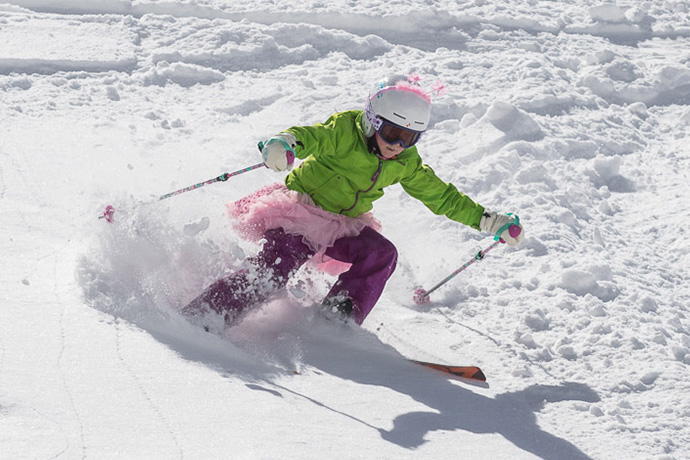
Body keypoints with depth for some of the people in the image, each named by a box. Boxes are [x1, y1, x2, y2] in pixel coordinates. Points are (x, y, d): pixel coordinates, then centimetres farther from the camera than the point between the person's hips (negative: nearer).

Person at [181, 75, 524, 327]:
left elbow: (440, 196, 10)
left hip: (343, 226, 6)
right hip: (300, 210, -6)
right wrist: (285, 142, -58)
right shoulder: (344, 131, -17)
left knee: (381, 253, -20)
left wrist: (487, 221, 7)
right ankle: (199, 317, -23)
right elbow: (313, 136, -34)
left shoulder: (405, 164, 1)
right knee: (274, 266, -25)